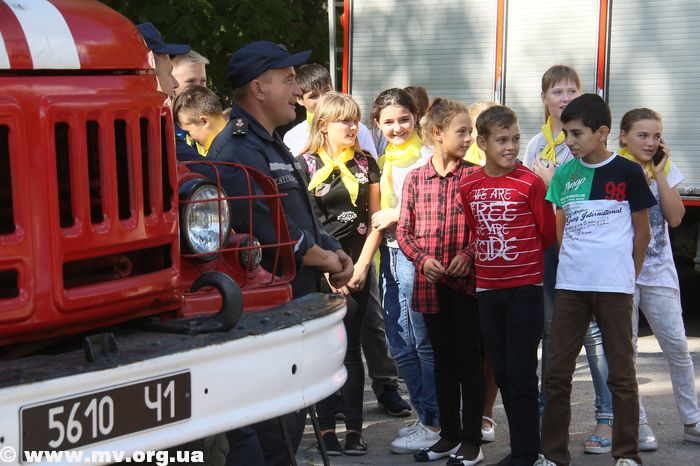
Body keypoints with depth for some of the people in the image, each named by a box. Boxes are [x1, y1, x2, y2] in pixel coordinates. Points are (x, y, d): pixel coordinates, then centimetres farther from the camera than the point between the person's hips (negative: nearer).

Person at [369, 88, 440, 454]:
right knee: (399, 344, 11)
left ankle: (434, 425, 3)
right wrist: (376, 223, 7)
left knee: (423, 341, -4)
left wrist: (396, 214, -13)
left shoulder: (426, 156, -7)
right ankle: (425, 416, 21)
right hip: (390, 252, 9)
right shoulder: (385, 161, 18)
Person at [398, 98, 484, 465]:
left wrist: (469, 255, -16)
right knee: (443, 357, 12)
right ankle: (449, 434, 23)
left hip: (467, 280, -3)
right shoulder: (415, 178, 5)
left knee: (469, 357, 2)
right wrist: (422, 259, -9)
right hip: (430, 282, 3)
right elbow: (404, 231, 7)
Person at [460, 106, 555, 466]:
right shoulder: (469, 186, 4)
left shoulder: (530, 183, -9)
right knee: (502, 372, 10)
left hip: (524, 289, -5)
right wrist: (476, 257, 8)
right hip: (487, 288, 5)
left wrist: (521, 255, 7)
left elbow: (548, 234, -2)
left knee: (521, 372, -2)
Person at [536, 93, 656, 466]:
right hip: (570, 284, 3)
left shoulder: (627, 173, -3)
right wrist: (571, 264, 6)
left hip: (614, 285, -3)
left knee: (621, 372, 4)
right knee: (557, 371, 5)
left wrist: (629, 277, 4)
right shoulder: (564, 174, 6)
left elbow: (642, 232, 4)